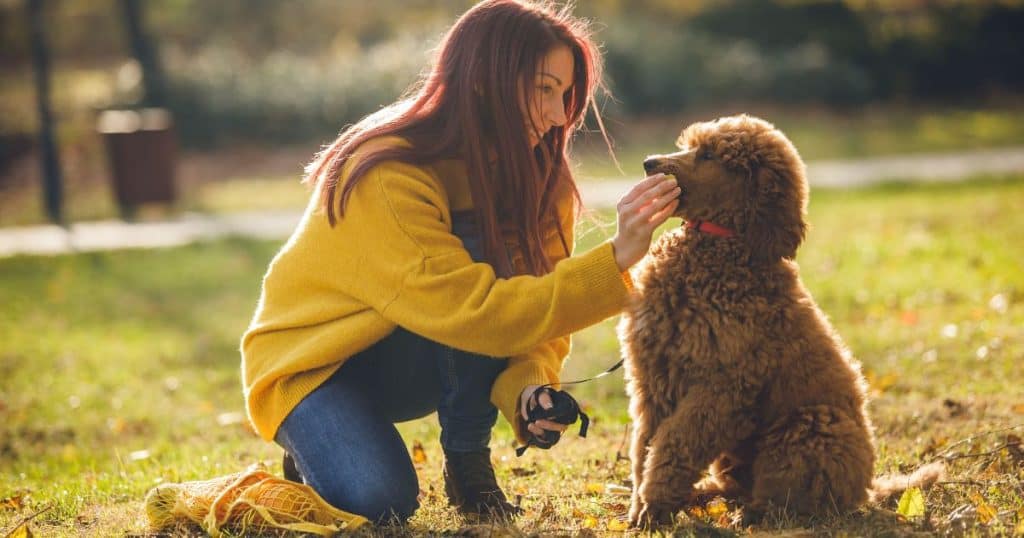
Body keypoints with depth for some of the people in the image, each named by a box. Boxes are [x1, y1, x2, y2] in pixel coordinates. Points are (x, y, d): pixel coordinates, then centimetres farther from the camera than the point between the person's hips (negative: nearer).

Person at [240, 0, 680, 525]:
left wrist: (527, 387, -34)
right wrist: (615, 259, -41)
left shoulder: (537, 176, -8)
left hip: (412, 364, 5)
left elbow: (529, 310, -11)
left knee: (486, 265, -27)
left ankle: (468, 463, -10)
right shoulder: (385, 176, -30)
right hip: (314, 360, -5)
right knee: (377, 499, -33)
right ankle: (321, 455, 3)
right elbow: (471, 311, -37)